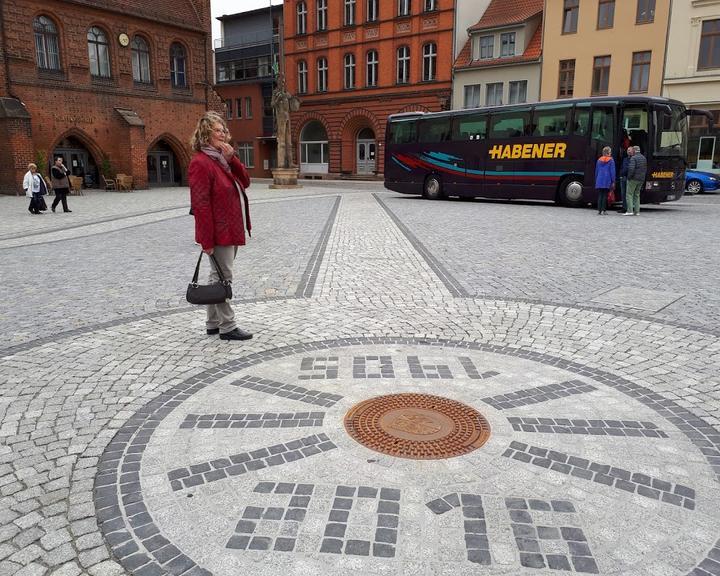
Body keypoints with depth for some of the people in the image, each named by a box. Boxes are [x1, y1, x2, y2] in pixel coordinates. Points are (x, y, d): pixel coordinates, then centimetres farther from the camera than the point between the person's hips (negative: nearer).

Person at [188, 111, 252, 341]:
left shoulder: (223, 159, 14)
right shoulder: (201, 163, -15)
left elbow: (245, 182, 8)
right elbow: (200, 204, -20)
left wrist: (232, 159, -5)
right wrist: (207, 239, -22)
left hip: (231, 228, 10)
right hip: (219, 232, -10)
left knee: (219, 276, 15)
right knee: (223, 277, -2)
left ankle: (213, 323, 26)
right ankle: (227, 327, 7)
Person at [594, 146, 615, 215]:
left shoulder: (599, 160, 10)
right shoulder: (610, 160, -2)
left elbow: (596, 171, 14)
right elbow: (612, 171, -4)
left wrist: (596, 180, 20)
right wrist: (613, 181, -1)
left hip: (599, 181, 3)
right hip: (607, 181, -3)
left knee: (599, 196, 5)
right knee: (605, 195, 0)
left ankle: (599, 210, 3)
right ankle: (603, 210, -2)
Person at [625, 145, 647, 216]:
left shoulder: (633, 158, -12)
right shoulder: (644, 158, 14)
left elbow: (631, 169, -22)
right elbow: (645, 170, 17)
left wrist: (629, 177, -13)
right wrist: (643, 177, 20)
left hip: (633, 179, -8)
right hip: (641, 180, 8)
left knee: (629, 194, -4)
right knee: (637, 195, 13)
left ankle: (630, 211, -12)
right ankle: (637, 211, 9)